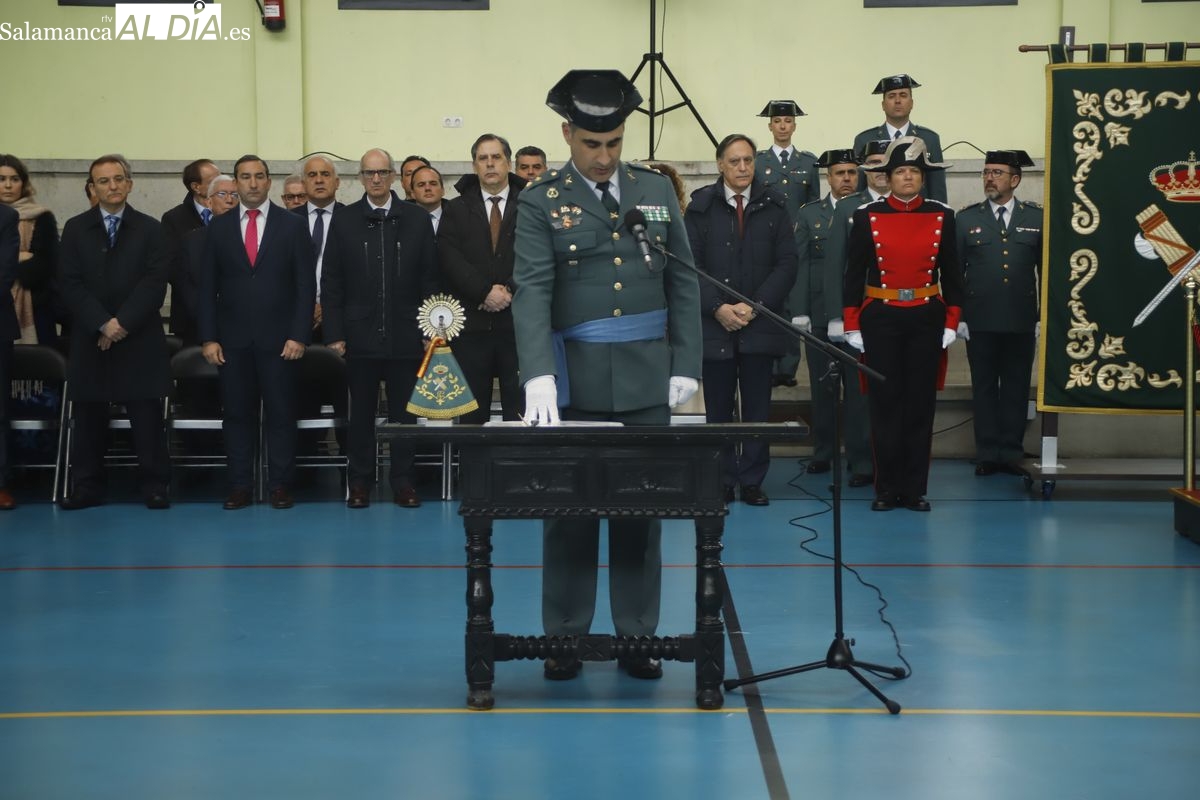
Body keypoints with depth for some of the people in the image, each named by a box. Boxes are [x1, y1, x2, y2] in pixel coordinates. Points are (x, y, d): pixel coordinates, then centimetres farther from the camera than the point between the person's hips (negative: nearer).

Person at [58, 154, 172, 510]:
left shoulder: (150, 228, 6)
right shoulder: (75, 228, 9)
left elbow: (155, 282, -3)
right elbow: (71, 284, 0)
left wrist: (123, 322, -14)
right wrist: (102, 324, -12)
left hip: (140, 339, -1)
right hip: (89, 338, 1)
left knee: (147, 417, -1)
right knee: (88, 416, 4)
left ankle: (154, 485, 4)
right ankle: (87, 487, 10)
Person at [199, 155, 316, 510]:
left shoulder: (293, 225, 3)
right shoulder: (219, 227, 7)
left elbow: (306, 284, 0)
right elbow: (208, 287, 7)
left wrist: (299, 335, -8)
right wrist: (209, 338, -1)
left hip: (279, 337, -1)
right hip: (233, 338, 2)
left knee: (280, 414, 2)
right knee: (237, 414, 4)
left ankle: (280, 485, 9)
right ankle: (240, 486, 10)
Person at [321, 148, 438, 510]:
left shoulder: (417, 219, 4)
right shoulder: (344, 221, 4)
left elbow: (429, 279, 3)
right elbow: (331, 282, 3)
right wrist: (334, 334, -3)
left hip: (405, 335, 0)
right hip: (360, 335, 0)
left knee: (404, 412, 6)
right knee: (361, 413, 7)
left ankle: (403, 483, 14)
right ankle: (360, 483, 15)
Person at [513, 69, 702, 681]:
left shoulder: (657, 191, 8)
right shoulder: (541, 202, -2)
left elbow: (683, 283, 9)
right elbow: (531, 292, -13)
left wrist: (685, 366, 1)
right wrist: (538, 375, -25)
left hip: (647, 380, 2)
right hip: (575, 382, -2)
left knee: (641, 510, 7)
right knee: (569, 510, 5)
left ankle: (638, 638, 17)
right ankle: (564, 640, 16)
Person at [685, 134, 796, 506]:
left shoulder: (774, 206, 4)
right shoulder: (701, 206, 2)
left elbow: (787, 263, 0)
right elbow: (690, 265, -1)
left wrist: (754, 306, -10)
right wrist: (718, 308, -11)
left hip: (760, 324, 1)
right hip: (714, 323, -1)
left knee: (757, 408, 5)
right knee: (718, 408, 4)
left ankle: (752, 481, 12)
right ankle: (721, 482, 12)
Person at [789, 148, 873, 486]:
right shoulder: (809, 213, 10)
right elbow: (800, 264, 5)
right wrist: (799, 312, -3)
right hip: (819, 316, 2)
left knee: (858, 389, -2)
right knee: (822, 387, 10)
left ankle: (861, 461, 3)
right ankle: (822, 452, 23)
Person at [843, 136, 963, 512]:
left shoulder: (942, 216, 3)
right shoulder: (867, 216, 0)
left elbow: (951, 274, 8)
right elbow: (854, 274, 2)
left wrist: (951, 323, 2)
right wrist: (852, 327, -1)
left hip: (926, 319, 1)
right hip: (881, 319, -1)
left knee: (921, 403, 4)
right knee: (884, 402, 2)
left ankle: (915, 488, 12)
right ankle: (887, 488, 10)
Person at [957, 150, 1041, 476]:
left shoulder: (1037, 217, 4)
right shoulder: (967, 218, 5)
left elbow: (1047, 268, 5)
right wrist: (956, 316, -1)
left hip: (1021, 322, 0)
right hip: (980, 322, 0)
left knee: (1016, 388, 5)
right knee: (984, 387, 4)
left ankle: (1012, 452, 13)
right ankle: (987, 454, 11)